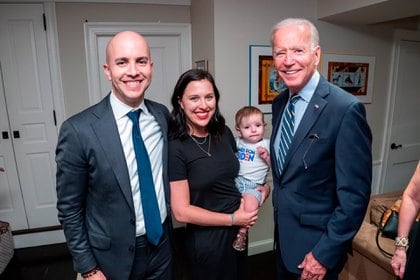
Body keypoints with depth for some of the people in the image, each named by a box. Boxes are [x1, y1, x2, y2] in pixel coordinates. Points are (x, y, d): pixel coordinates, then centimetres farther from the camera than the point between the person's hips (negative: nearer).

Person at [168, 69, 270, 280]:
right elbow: (181, 212, -19)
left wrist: (262, 187, -4)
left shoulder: (224, 133, -3)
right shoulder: (175, 148, -21)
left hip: (238, 232, 6)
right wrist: (232, 219, -14)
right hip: (207, 240, -6)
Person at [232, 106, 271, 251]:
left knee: (250, 206, -29)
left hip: (253, 185, -4)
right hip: (235, 179, 4)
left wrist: (267, 156, -12)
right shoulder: (237, 142, 12)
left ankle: (242, 232, -5)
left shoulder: (266, 144, 4)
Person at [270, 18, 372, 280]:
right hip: (283, 235, 7)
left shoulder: (346, 109, -23)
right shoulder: (279, 103, 0)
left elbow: (354, 196, -21)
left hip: (316, 245, -6)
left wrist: (325, 254, -17)